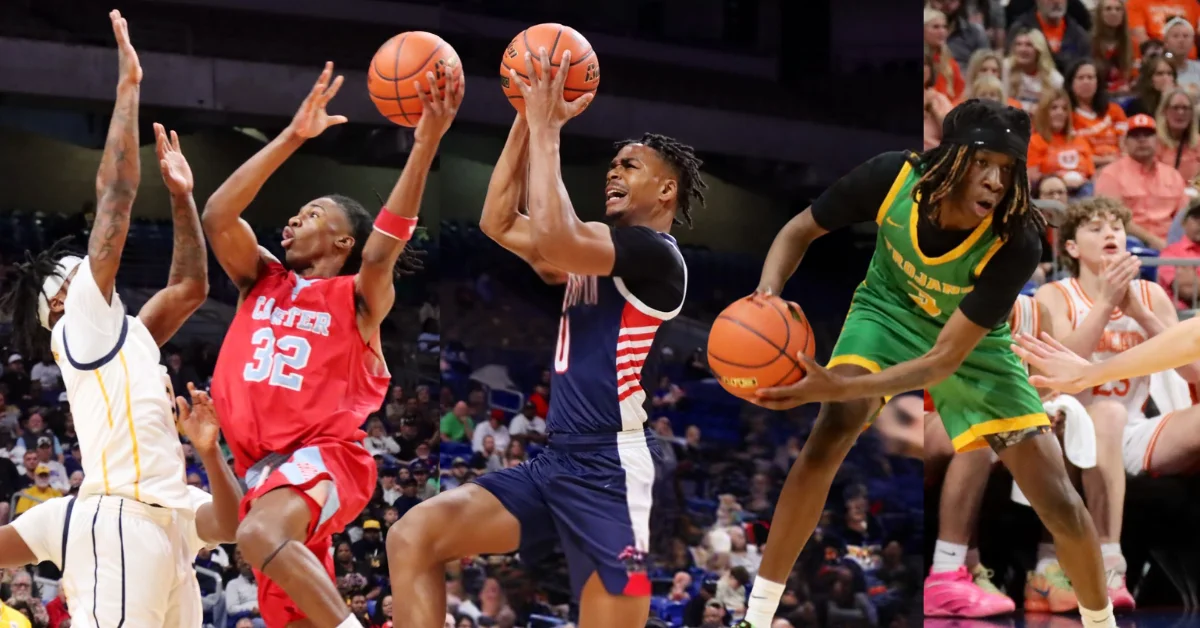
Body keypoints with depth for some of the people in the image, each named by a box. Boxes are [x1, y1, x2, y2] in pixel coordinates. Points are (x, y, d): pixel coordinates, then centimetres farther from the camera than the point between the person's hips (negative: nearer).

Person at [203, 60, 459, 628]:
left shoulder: (358, 298, 2)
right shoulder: (262, 282, 16)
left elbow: (383, 247, -19)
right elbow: (218, 216, 0)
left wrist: (425, 144, -30)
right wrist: (292, 137, -6)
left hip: (327, 456, -7)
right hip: (265, 469, 7)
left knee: (262, 533, -38)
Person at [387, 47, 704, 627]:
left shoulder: (656, 254, -6)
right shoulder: (593, 251, 22)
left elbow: (554, 238, -22)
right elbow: (498, 222, 19)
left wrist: (546, 129, -12)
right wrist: (526, 119, 11)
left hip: (610, 469, -8)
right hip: (556, 462, 9)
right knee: (412, 538, -8)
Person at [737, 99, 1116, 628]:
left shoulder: (1014, 245, -35)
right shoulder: (891, 178, -31)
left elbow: (944, 360, -35)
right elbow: (800, 231, -12)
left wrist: (839, 386, -46)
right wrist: (768, 293, -33)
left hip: (973, 344, 0)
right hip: (889, 311, 1)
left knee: (1059, 503, -8)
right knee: (832, 431, -29)